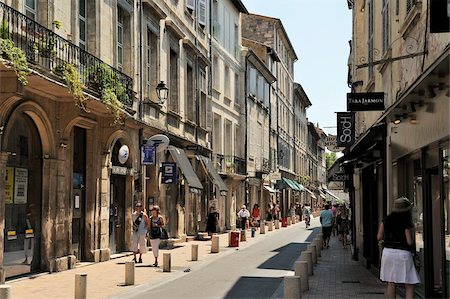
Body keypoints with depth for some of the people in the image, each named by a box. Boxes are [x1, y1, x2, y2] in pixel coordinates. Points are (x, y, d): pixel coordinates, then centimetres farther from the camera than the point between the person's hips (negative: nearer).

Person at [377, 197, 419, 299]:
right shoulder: (406, 222, -9)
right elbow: (409, 242, -12)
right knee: (409, 286, 1)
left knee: (391, 283, 12)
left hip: (388, 252, 5)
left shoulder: (386, 220, 5)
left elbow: (379, 237, 6)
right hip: (403, 253, -5)